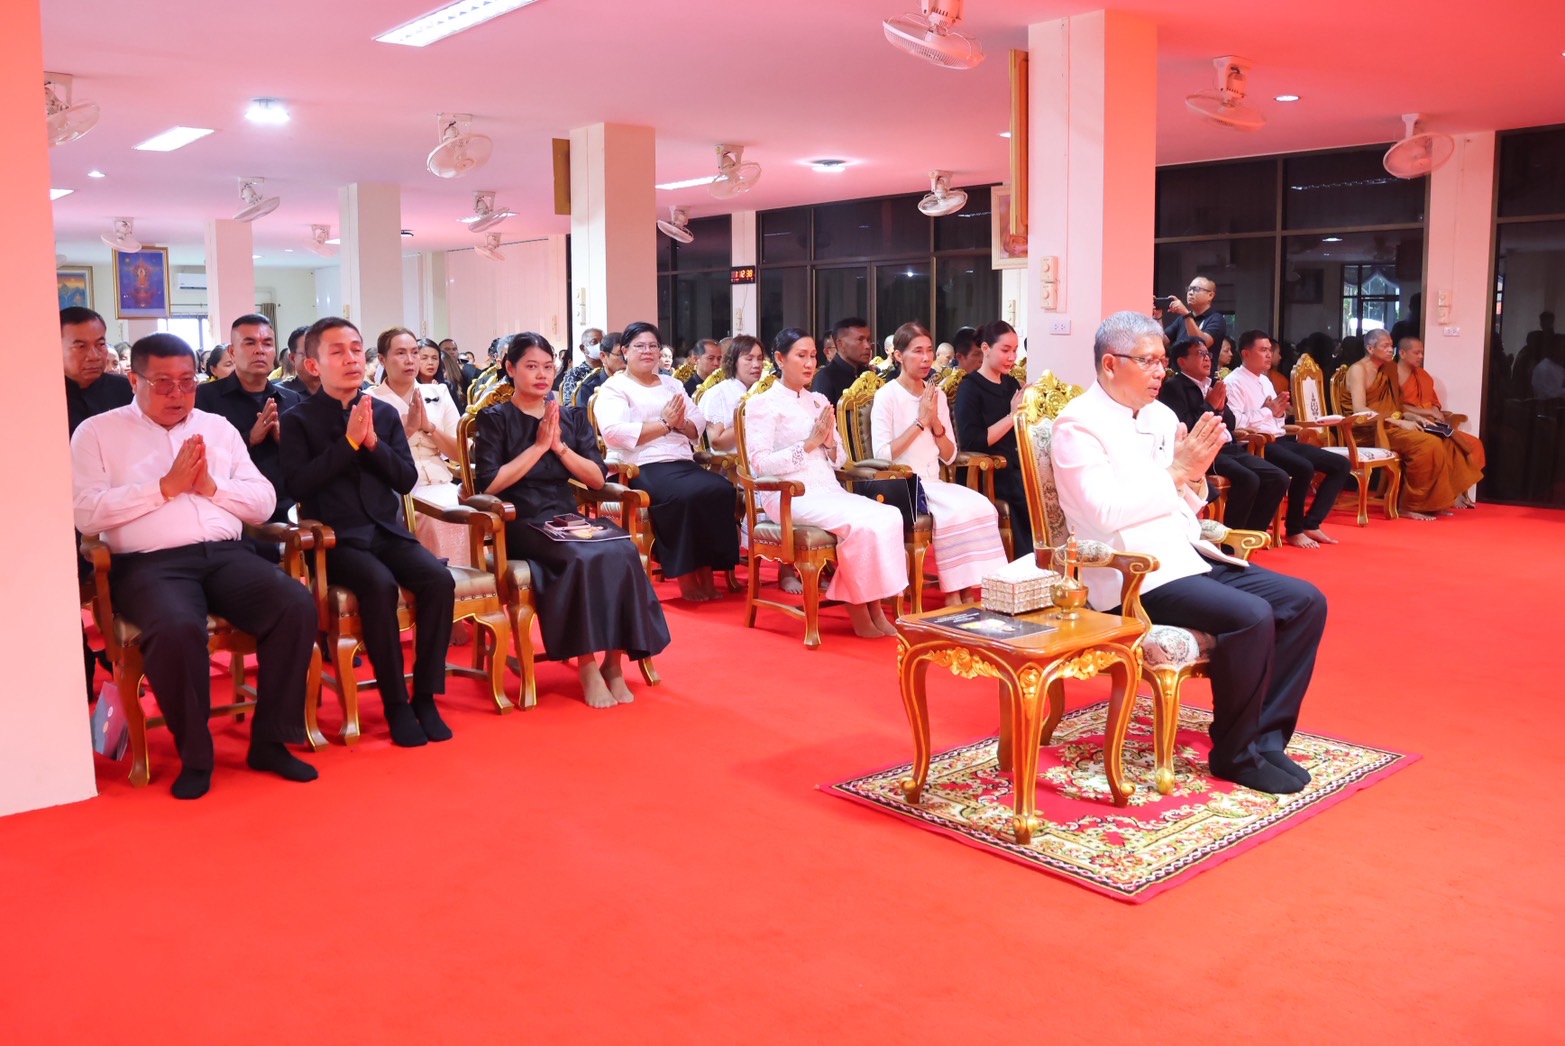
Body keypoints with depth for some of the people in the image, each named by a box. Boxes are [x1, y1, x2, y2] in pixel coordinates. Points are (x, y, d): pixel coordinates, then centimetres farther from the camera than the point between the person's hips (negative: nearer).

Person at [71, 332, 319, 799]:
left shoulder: (219, 427, 20)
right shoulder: (97, 432, 9)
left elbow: (264, 503, 14)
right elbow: (86, 514, -6)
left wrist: (210, 486, -3)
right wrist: (165, 486, -8)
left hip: (227, 555, 4)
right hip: (150, 563, -3)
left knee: (297, 606, -25)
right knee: (177, 628, -37)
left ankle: (271, 741, -10)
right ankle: (194, 755, -13)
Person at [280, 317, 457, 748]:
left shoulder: (385, 414, 12)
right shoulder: (298, 419, 2)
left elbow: (407, 479, 6)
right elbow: (297, 486, -11)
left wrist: (373, 442, -10)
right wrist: (348, 441, -17)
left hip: (387, 530, 4)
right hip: (336, 537, -4)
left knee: (439, 579, -23)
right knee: (381, 585, -33)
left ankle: (426, 696, -11)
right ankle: (396, 703, -18)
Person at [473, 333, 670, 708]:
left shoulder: (572, 418, 16)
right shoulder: (495, 419, 4)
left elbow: (597, 479, 7)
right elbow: (490, 484, -8)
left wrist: (560, 446, -7)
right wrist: (538, 446, -10)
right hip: (521, 523, -4)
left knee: (623, 552, -27)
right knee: (582, 558, -35)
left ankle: (614, 661, -19)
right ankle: (587, 666, -23)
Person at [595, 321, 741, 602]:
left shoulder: (671, 383, 24)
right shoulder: (614, 387, 4)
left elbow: (699, 425, 18)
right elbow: (613, 432, -14)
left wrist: (681, 423, -6)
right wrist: (665, 424, -10)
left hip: (682, 463, 6)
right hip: (642, 468, -6)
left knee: (722, 490, -24)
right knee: (686, 495, -34)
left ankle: (707, 570, -17)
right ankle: (686, 576, -21)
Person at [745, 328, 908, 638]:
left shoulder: (819, 401, 18)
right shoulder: (762, 404, -1)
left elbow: (839, 460, 17)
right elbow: (759, 464, -12)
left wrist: (830, 442, -5)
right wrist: (809, 443, -15)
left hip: (828, 490, 7)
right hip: (789, 495, -6)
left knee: (890, 515, -21)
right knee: (858, 525, -31)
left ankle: (874, 608, -17)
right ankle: (859, 614, -15)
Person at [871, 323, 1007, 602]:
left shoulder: (937, 395, 14)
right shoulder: (887, 396, -4)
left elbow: (949, 457, 12)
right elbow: (882, 456, -14)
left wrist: (936, 422, -4)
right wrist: (920, 421, -12)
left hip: (934, 484, 6)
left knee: (981, 506, -22)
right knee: (955, 511, -30)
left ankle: (972, 592, -20)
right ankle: (953, 594, -19)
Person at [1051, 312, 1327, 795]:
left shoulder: (1160, 415, 14)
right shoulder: (1079, 423, -8)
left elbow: (1187, 506, 18)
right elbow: (1106, 511, -20)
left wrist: (1195, 474, -4)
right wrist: (1175, 471, -15)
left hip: (1187, 555, 9)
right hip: (1134, 575, -8)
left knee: (1305, 601, -3)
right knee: (1251, 616, -26)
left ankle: (1265, 737, 2)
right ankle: (1234, 753, -6)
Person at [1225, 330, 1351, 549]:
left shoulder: (1265, 380, 22)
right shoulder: (1234, 382, -6)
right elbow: (1234, 422, -20)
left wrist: (1279, 412, 4)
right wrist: (1268, 411, -10)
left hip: (1281, 440, 10)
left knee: (1341, 464, 1)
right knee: (1304, 468, -33)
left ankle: (1311, 523, -1)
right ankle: (1294, 530, -13)